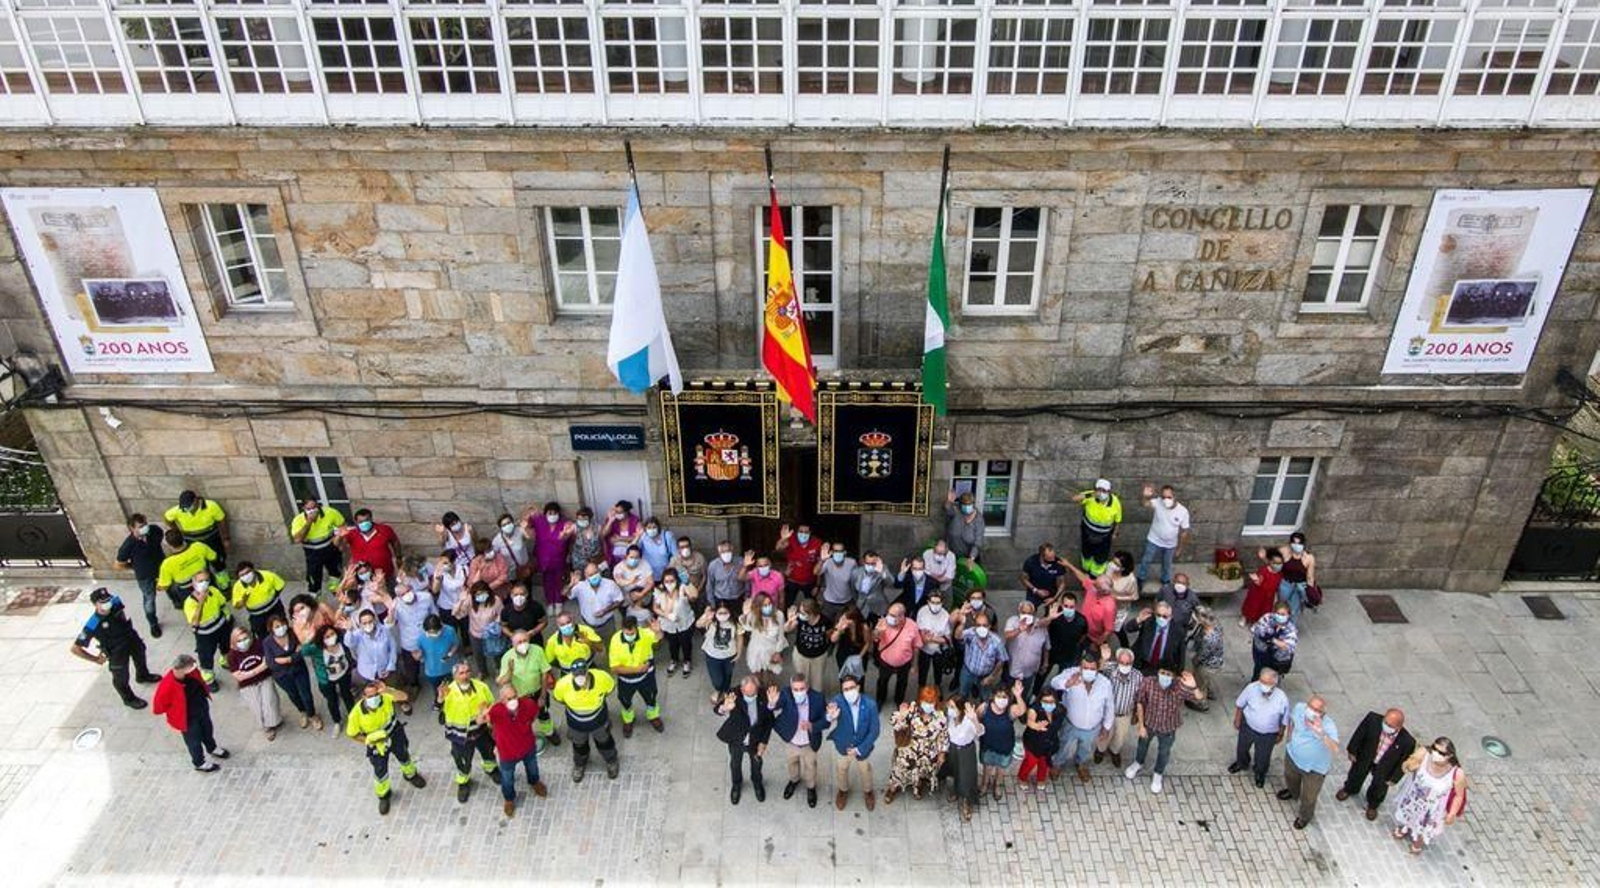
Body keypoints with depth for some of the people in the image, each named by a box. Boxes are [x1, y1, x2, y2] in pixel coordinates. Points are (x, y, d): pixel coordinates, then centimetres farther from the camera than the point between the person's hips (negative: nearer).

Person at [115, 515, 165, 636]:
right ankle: (153, 624, 43)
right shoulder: (128, 546, -34)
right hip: (145, 576, -3)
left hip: (162, 566, 3)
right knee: (150, 600, 18)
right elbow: (119, 566, -16)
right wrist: (137, 566, -6)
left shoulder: (155, 530, -24)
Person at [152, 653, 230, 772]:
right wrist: (177, 708, -12)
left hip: (202, 708, 6)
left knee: (207, 730, 31)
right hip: (188, 718, -6)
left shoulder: (191, 673, -22)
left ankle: (212, 748, 61)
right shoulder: (167, 685, -39)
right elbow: (158, 707, -23)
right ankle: (200, 763, 47)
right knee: (194, 740, 20)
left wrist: (205, 695, 2)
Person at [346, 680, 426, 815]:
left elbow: (403, 696, -46)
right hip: (377, 743, -1)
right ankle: (383, 795, 44)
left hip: (395, 735, 1)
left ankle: (410, 775, 60)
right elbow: (351, 733, -16)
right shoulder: (356, 713, -32)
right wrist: (369, 742, -18)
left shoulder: (385, 698, -31)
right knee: (380, 771, 14)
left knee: (404, 757, 26)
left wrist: (386, 690, -55)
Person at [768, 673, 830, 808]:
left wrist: (812, 726, -39)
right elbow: (777, 705, -46)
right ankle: (794, 780, 62)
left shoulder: (817, 697, -29)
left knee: (810, 767, 26)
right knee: (792, 763, 30)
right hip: (790, 741, 1)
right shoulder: (786, 695, -30)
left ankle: (811, 788, 57)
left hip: (809, 743, -1)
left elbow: (826, 720, -21)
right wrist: (772, 703, -70)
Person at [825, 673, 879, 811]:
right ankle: (843, 791, 58)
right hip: (843, 746, 0)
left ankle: (868, 792, 57)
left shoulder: (870, 704, -29)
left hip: (863, 747, 0)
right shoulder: (838, 701, -31)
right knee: (841, 770, 25)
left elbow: (874, 731, -19)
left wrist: (859, 749, -20)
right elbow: (828, 722, -44)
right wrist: (831, 717, -68)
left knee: (865, 771, 25)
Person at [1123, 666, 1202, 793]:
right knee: (1143, 744, 30)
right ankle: (1138, 763, 62)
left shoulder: (1180, 686, -33)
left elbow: (1198, 697, -44)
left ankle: (1157, 774, 56)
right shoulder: (1147, 684, -31)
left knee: (1164, 752, 26)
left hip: (1168, 728, 0)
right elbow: (1140, 703, -15)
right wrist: (1141, 725, -8)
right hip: (1148, 723, 1)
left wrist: (1193, 686, -65)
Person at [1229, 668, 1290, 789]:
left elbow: (1284, 719, -11)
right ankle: (1242, 763, 61)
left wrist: (1280, 734, 1)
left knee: (1262, 757, 22)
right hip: (1248, 727, 1)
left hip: (1268, 734, -1)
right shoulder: (1251, 688, -30)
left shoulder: (1282, 699, -31)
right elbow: (1239, 704, -9)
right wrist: (1237, 720, 1)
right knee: (1242, 748, 27)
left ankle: (1260, 773, 55)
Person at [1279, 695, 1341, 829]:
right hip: (1293, 756, 4)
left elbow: (1335, 749, -54)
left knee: (1308, 796, 20)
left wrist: (1321, 733, -69)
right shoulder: (1299, 708, -26)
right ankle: (1292, 792, 69)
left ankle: (1305, 816, 51)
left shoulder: (1329, 725, -39)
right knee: (1290, 777, 35)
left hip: (1315, 767, -4)